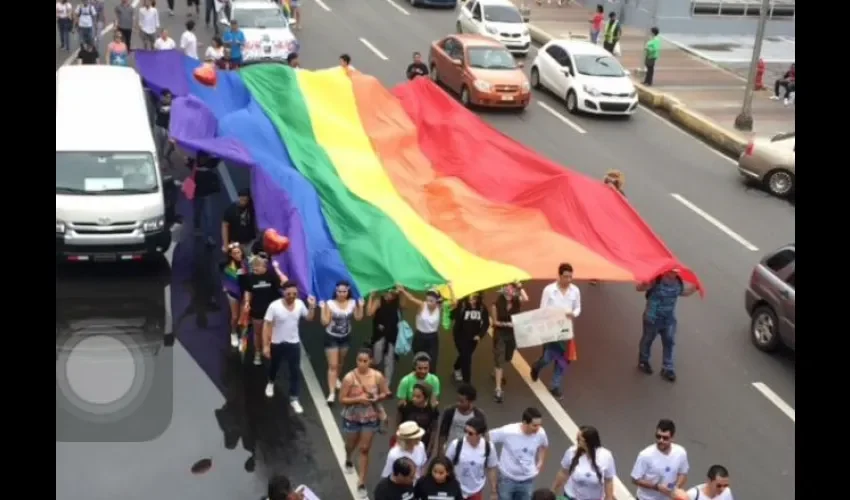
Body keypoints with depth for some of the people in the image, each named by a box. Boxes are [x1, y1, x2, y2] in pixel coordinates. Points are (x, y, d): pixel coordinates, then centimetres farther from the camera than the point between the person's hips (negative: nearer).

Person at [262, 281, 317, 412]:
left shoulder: (300, 304, -10)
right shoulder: (274, 306, -23)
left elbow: (309, 318, 6)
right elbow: (266, 326, -18)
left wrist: (312, 307, -14)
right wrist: (265, 345, -19)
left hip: (294, 343, 2)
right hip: (277, 344, -2)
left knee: (295, 371, 2)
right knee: (274, 366, 23)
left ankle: (294, 399, 15)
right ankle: (271, 383, 56)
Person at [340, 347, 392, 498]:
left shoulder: (378, 376, -14)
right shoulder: (349, 378, -20)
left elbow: (386, 393, 1)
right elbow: (342, 399, -16)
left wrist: (378, 398, -20)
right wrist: (358, 399, -29)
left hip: (371, 418, 0)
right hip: (352, 417, 0)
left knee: (364, 449, 6)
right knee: (351, 445, 23)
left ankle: (361, 482, 15)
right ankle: (348, 461, 59)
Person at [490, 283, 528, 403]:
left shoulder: (517, 302, -8)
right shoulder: (496, 305, -15)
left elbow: (526, 299, -30)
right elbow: (494, 322, -10)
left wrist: (520, 287, -26)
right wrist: (506, 324, -23)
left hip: (513, 334, 4)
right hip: (500, 335, -4)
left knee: (507, 358, 23)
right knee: (498, 360, -7)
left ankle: (497, 373, 55)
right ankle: (498, 389, -7)